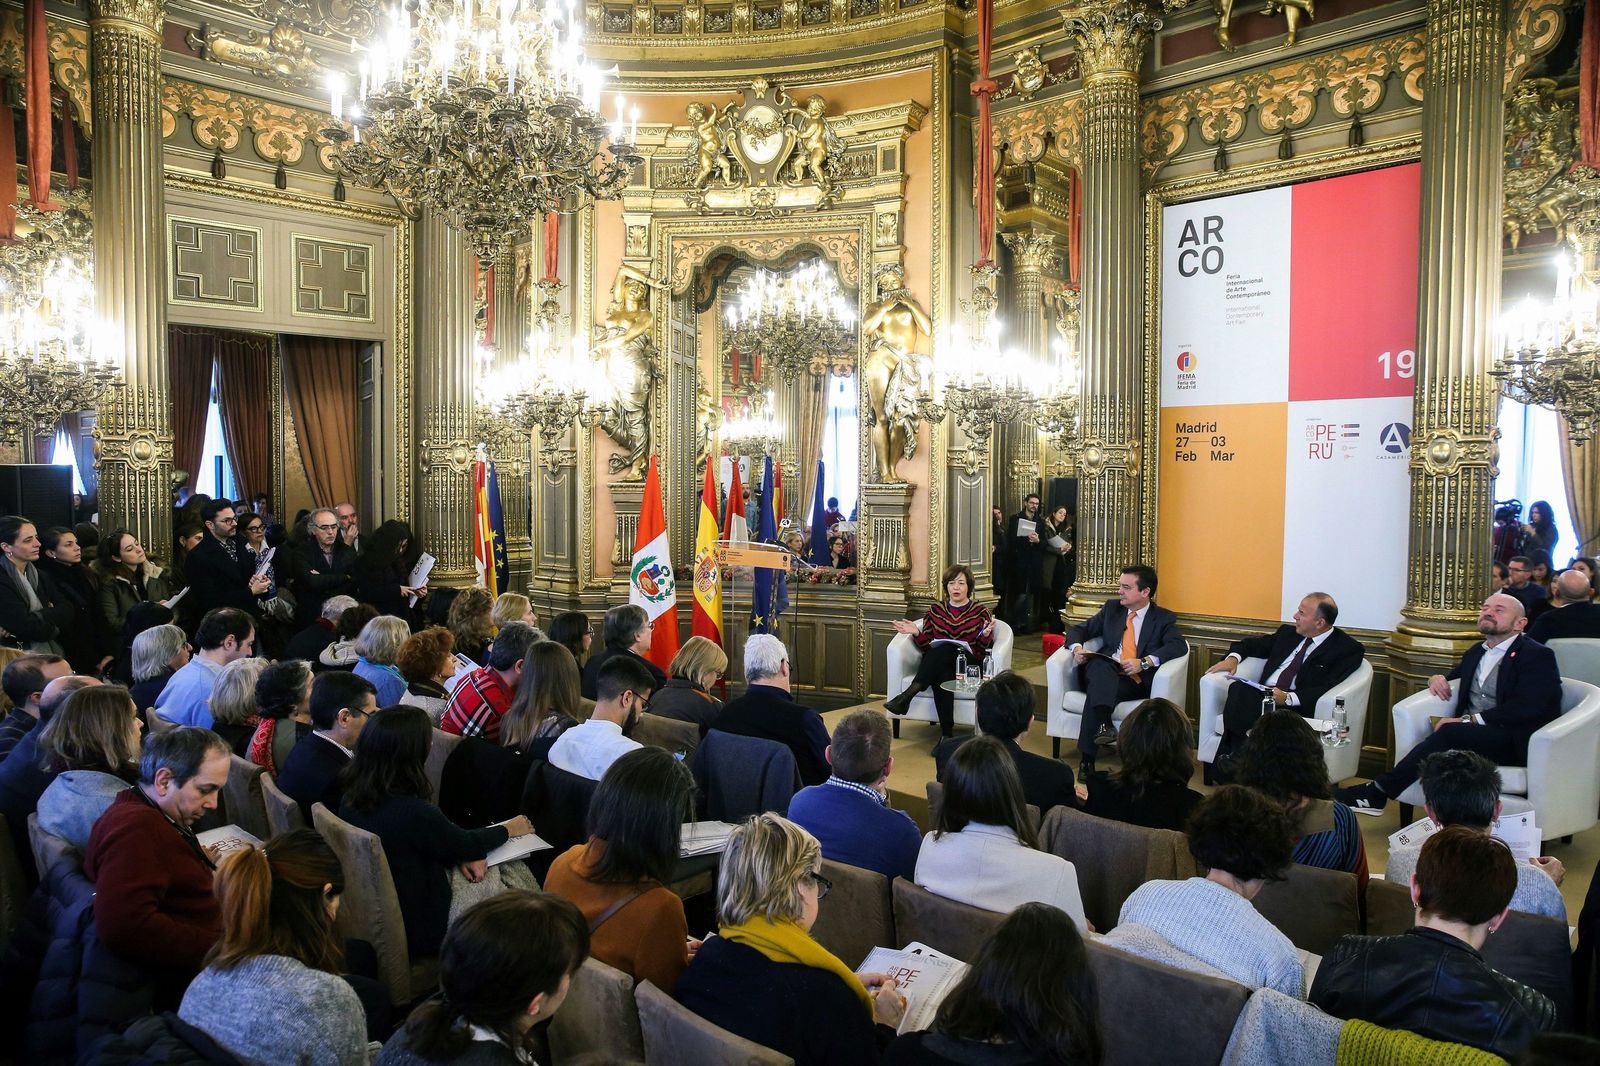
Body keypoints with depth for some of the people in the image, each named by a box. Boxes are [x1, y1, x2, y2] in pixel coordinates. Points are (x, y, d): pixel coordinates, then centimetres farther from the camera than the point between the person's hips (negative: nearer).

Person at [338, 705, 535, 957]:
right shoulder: (412, 812, -32)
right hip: (420, 930, -8)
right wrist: (509, 829, 6)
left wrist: (462, 856, -7)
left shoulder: (351, 799, -8)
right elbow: (466, 842, -12)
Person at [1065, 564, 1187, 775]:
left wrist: (1144, 662, -23)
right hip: (1104, 674, 2)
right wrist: (1076, 647, -5)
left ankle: (1087, 759, -39)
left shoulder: (1163, 617, 10)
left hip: (1136, 682, -2)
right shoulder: (1112, 608, 21)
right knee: (1101, 663, -36)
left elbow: (1179, 646, -8)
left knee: (1096, 691, -35)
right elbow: (1079, 630, 21)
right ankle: (1103, 724, -52)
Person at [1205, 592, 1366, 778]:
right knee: (1239, 688, -31)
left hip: (1296, 707, -4)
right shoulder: (1288, 632, 21)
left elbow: (1327, 689, -10)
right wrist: (1233, 657, 8)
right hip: (1262, 696, 5)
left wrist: (1288, 698, -22)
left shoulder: (1348, 648, 3)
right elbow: (1254, 644, 32)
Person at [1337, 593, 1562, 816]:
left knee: (1450, 732, -32)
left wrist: (1468, 720, -20)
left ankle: (1378, 792, -30)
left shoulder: (1539, 656, -1)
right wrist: (1437, 678, 12)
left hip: (1514, 743, -7)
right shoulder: (1476, 652, 22)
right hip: (1470, 733, 7)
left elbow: (1526, 707, -15)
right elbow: (1453, 678, 39)